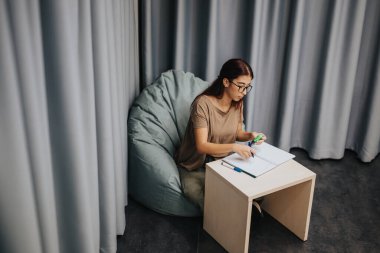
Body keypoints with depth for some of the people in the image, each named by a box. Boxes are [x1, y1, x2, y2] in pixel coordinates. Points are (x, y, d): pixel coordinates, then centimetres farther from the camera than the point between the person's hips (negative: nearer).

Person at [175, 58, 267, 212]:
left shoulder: (238, 103, -4)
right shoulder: (203, 103, -25)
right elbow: (201, 146, -30)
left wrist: (250, 135, -12)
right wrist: (234, 147, -41)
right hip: (196, 164, -5)